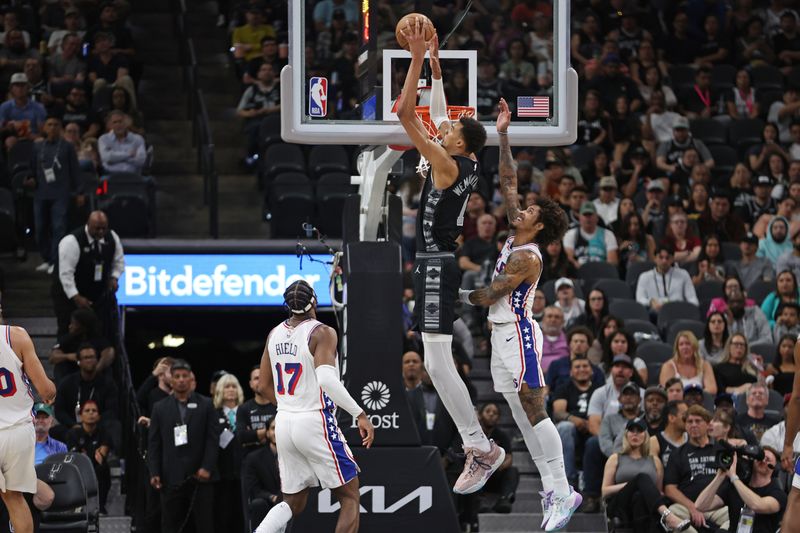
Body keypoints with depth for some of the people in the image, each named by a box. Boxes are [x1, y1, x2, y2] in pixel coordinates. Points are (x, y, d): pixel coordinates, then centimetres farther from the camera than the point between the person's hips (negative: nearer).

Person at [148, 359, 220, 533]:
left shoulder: (205, 405, 7)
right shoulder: (160, 408, 10)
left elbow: (213, 439, 2)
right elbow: (153, 443, 8)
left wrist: (207, 467, -9)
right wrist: (154, 473, -2)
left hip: (199, 475, -1)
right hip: (172, 478, 1)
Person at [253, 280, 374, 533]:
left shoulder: (275, 334, 8)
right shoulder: (322, 333, -13)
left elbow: (264, 385, 15)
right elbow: (326, 378, -28)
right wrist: (359, 414, -26)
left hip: (284, 422, 7)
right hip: (315, 422, -7)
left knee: (293, 503, 15)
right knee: (350, 498, 5)